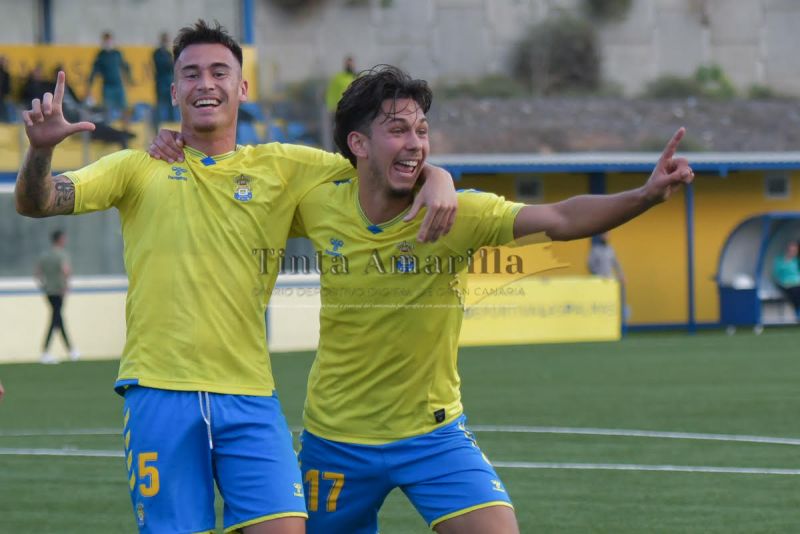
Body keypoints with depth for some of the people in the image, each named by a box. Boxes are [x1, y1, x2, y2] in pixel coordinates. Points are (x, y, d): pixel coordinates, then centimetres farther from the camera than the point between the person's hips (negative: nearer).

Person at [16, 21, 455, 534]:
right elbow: (37, 202, 0)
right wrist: (41, 150, -22)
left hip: (248, 395, 1)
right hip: (159, 391, -1)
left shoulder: (281, 166, 10)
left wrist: (436, 181, -10)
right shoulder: (138, 168, 8)